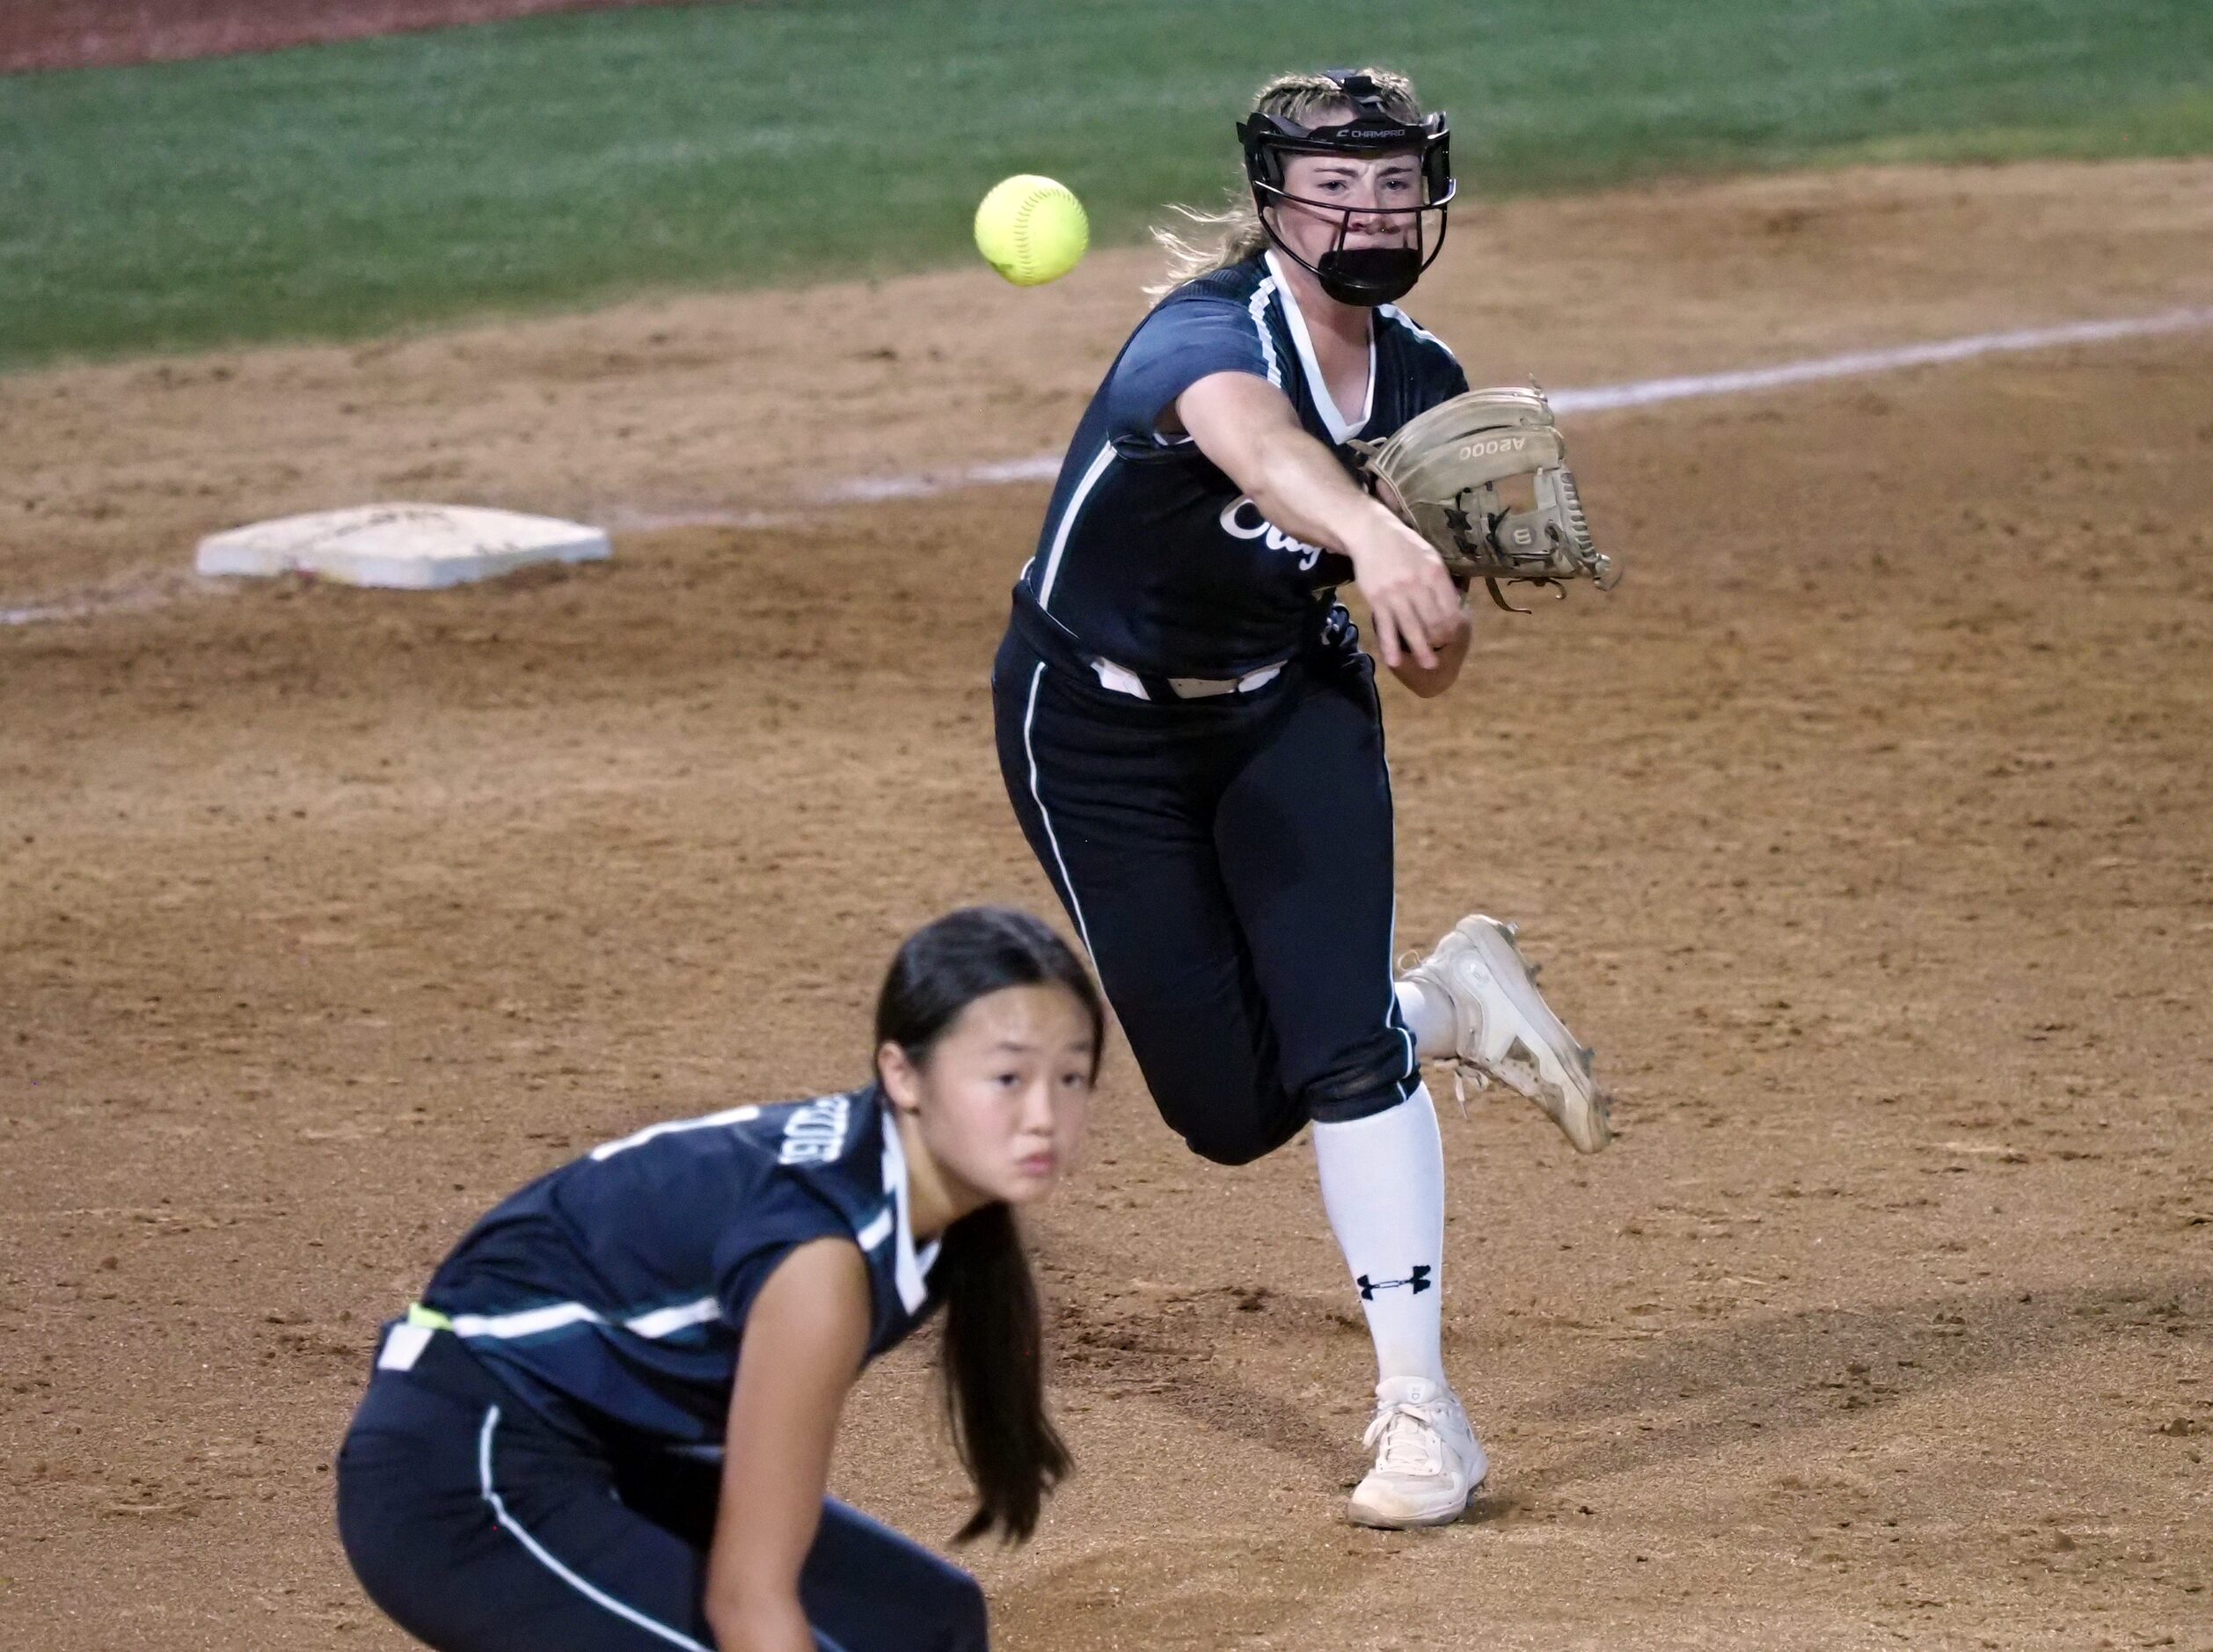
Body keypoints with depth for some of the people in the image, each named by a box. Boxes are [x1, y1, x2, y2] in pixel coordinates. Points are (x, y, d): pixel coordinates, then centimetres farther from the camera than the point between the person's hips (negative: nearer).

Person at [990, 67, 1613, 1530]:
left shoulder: (1422, 382, -10)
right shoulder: (1209, 334, -29)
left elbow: (1422, 640, -4)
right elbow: (1254, 438, -55)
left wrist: (1441, 586, -28)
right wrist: (1374, 535, -76)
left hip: (1291, 709, 3)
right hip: (1100, 727, -3)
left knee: (1337, 1041, -15)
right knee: (1231, 1106, -1)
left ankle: (1421, 1412, -6)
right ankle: (1446, 1006, 28)